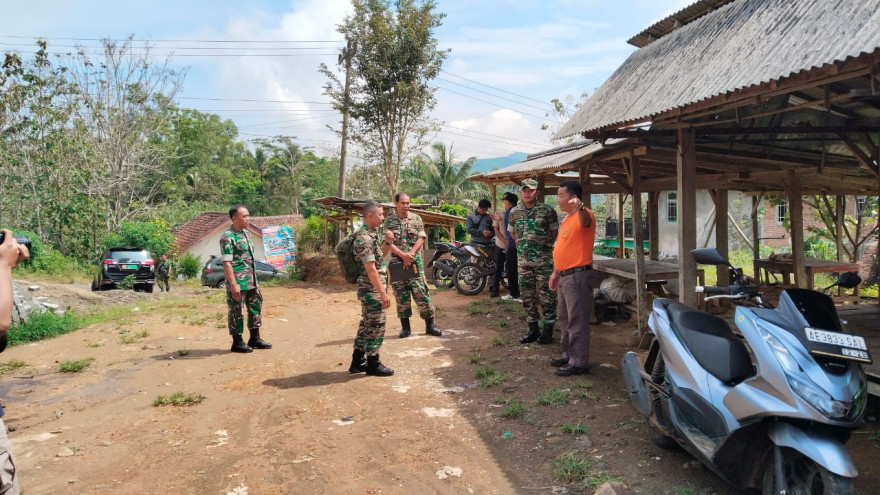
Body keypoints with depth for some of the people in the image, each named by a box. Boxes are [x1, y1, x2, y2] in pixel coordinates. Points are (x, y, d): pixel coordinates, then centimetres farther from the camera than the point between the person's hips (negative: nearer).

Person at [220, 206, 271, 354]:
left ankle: (255, 338, 24)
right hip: (238, 281, -9)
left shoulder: (245, 233, 12)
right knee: (236, 311, 2)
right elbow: (227, 263, -18)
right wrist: (233, 284, -22)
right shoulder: (228, 237, -15)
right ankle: (237, 342, 13)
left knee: (256, 306, 13)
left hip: (251, 280, 9)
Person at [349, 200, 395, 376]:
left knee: (367, 324, 16)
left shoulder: (371, 234, 11)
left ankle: (358, 362, 24)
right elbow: (371, 269, -24)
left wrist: (388, 242, 5)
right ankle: (373, 364, 10)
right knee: (376, 326, -1)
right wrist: (383, 293, -23)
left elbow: (379, 257, 23)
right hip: (371, 288, -10)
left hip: (370, 288, 10)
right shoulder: (364, 238, -20)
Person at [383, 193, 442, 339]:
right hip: (397, 262, 0)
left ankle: (430, 325, 4)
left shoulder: (416, 219, 5)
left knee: (421, 292, -4)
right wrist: (403, 255, -17)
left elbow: (421, 238, -1)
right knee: (401, 294, 4)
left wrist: (410, 254, -13)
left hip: (415, 260, 0)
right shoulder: (389, 221, 2)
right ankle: (405, 327, 13)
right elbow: (388, 243, -6)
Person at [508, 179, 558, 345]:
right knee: (526, 296, 9)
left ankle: (548, 329, 7)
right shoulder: (514, 212, 6)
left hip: (544, 261, -4)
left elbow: (554, 231, 9)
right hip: (523, 260, 4)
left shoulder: (547, 211, -5)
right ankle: (533, 329, 19)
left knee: (546, 295, -1)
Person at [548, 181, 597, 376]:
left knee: (577, 321, -5)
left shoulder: (583, 215, -14)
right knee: (564, 318, 18)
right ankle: (568, 355, 30)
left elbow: (585, 222, -40)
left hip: (578, 276, -10)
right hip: (565, 276, 10)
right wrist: (556, 272, 24)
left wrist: (581, 207, -61)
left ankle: (578, 363, 2)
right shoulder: (566, 220, 18)